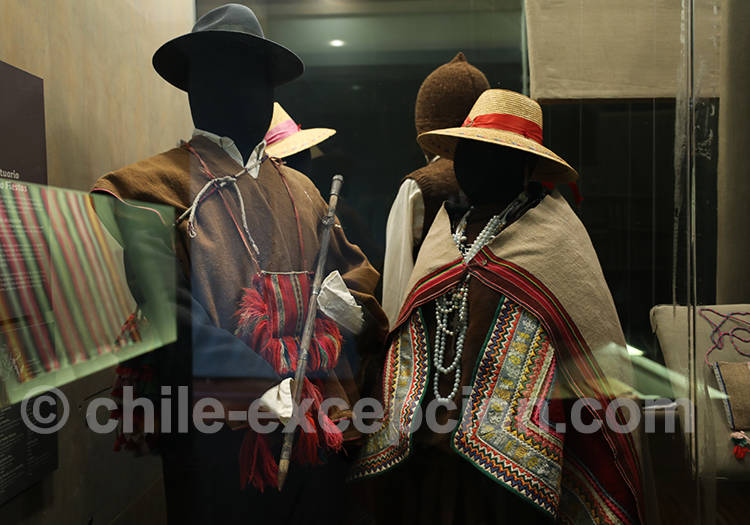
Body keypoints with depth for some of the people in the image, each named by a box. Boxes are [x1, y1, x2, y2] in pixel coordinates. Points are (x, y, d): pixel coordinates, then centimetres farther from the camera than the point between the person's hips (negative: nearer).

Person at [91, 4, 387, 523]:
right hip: (224, 438, -5)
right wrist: (254, 388, -24)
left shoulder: (299, 186, 14)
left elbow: (354, 264, 21)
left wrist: (353, 300, -2)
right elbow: (161, 314, -17)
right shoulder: (147, 188, -5)